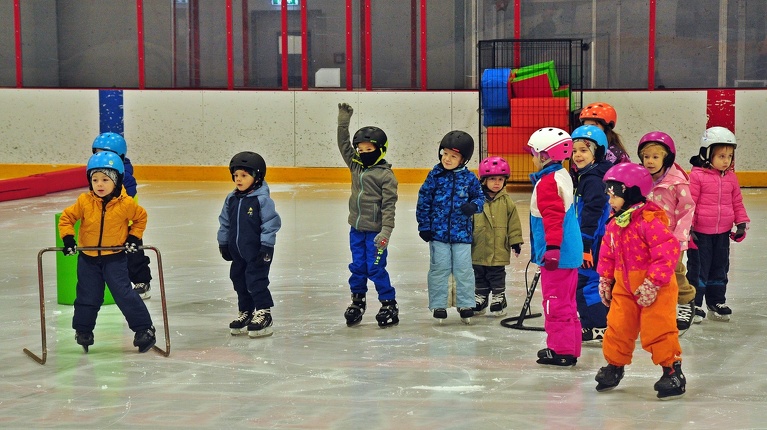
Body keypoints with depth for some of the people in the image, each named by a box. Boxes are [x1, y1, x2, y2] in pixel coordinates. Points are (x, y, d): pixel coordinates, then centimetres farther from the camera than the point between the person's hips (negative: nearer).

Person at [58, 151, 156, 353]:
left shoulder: (126, 204, -13)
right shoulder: (84, 202, -11)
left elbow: (141, 217, 6)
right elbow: (66, 217, 1)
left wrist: (134, 237, -3)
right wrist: (68, 239, -9)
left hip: (115, 257, -2)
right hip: (88, 258, 2)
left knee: (124, 294, -7)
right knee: (87, 297, 10)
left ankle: (144, 328, 2)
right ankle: (83, 331, 29)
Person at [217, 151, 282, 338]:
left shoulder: (262, 199, -14)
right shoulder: (231, 199, 5)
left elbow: (271, 223, -15)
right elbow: (225, 223, 15)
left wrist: (266, 247, -17)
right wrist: (223, 243, 16)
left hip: (257, 252, -7)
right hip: (238, 251, 7)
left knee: (256, 280, -7)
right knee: (239, 279, 14)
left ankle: (263, 313, 3)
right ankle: (246, 313, 27)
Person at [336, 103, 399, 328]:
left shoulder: (386, 176, -12)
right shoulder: (356, 166, 7)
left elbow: (388, 206, -14)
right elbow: (344, 145, 12)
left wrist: (386, 231, -20)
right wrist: (343, 122, 3)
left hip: (375, 231, -6)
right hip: (356, 229, 6)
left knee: (376, 269, -3)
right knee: (358, 267, 12)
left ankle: (389, 304, 8)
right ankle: (357, 301, 26)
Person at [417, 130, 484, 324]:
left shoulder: (469, 178, 0)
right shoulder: (435, 175, -2)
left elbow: (479, 197, 9)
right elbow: (424, 201, 1)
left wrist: (473, 206, -15)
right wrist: (424, 226, -2)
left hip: (461, 232, 1)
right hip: (438, 231, -1)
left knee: (463, 270, 4)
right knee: (439, 269, 4)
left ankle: (466, 305, 16)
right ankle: (438, 305, 14)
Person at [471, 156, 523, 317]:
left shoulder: (506, 201, -3)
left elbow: (513, 223, 2)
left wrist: (515, 241, 0)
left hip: (499, 251, -1)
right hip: (479, 249, 1)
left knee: (497, 278, 9)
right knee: (480, 278, 15)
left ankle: (499, 299, 22)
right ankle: (480, 300, 28)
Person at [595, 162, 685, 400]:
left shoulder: (650, 221, -22)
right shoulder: (614, 224, 6)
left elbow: (668, 251, -26)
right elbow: (608, 254, 19)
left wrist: (653, 283, -26)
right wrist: (605, 278, 16)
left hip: (656, 288, -7)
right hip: (625, 286, 7)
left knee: (657, 329, -7)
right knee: (618, 326, 9)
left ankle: (673, 370, 6)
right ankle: (614, 365, 27)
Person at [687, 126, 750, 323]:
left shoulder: (731, 177, 5)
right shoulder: (697, 175, -13)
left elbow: (737, 202, 13)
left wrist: (742, 223, 5)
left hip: (723, 233, 6)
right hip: (700, 233, -6)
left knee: (720, 269, 14)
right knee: (698, 269, 2)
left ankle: (717, 303, 26)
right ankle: (694, 304, 11)